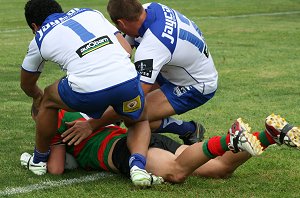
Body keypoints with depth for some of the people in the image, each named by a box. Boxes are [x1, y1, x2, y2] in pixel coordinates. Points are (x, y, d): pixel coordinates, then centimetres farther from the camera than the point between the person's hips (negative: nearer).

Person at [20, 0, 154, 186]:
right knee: (140, 122, 32)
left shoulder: (40, 39, 24)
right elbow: (126, 48, 20)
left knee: (47, 100, 30)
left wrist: (38, 97, 64)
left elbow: (27, 85, 41)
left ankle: (39, 160, 44)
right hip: (127, 79, 2)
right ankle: (138, 165, 4)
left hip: (87, 90, -2)